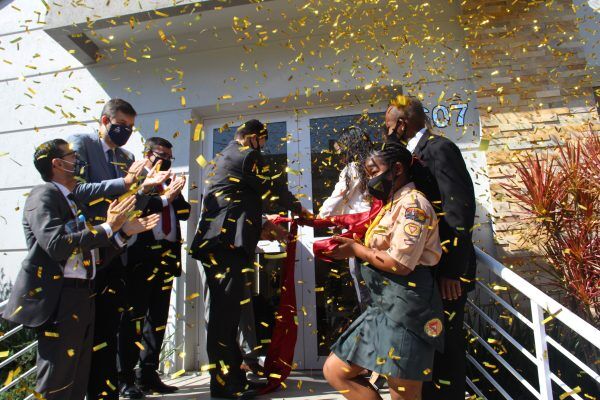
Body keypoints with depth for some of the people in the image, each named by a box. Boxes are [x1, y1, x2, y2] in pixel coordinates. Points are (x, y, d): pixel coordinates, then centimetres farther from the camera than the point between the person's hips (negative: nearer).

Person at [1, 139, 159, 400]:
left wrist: (124, 231, 5)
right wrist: (107, 228, -19)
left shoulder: (77, 201, 15)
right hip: (57, 299, -8)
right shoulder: (43, 195, -7)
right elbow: (57, 245, -24)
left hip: (83, 297, 8)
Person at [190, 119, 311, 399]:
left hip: (215, 241, 10)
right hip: (228, 241, -10)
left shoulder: (223, 157, 27)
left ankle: (230, 376, 18)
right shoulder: (247, 155, -3)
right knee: (226, 311, -9)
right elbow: (273, 187, 2)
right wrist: (297, 208, 18)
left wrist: (261, 224, 29)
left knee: (225, 310, 10)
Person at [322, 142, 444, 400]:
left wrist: (356, 249, -9)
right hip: (384, 307, 10)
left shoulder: (413, 203, -10)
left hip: (405, 309, -10)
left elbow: (400, 264, -19)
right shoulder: (393, 204, 21)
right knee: (334, 371, 9)